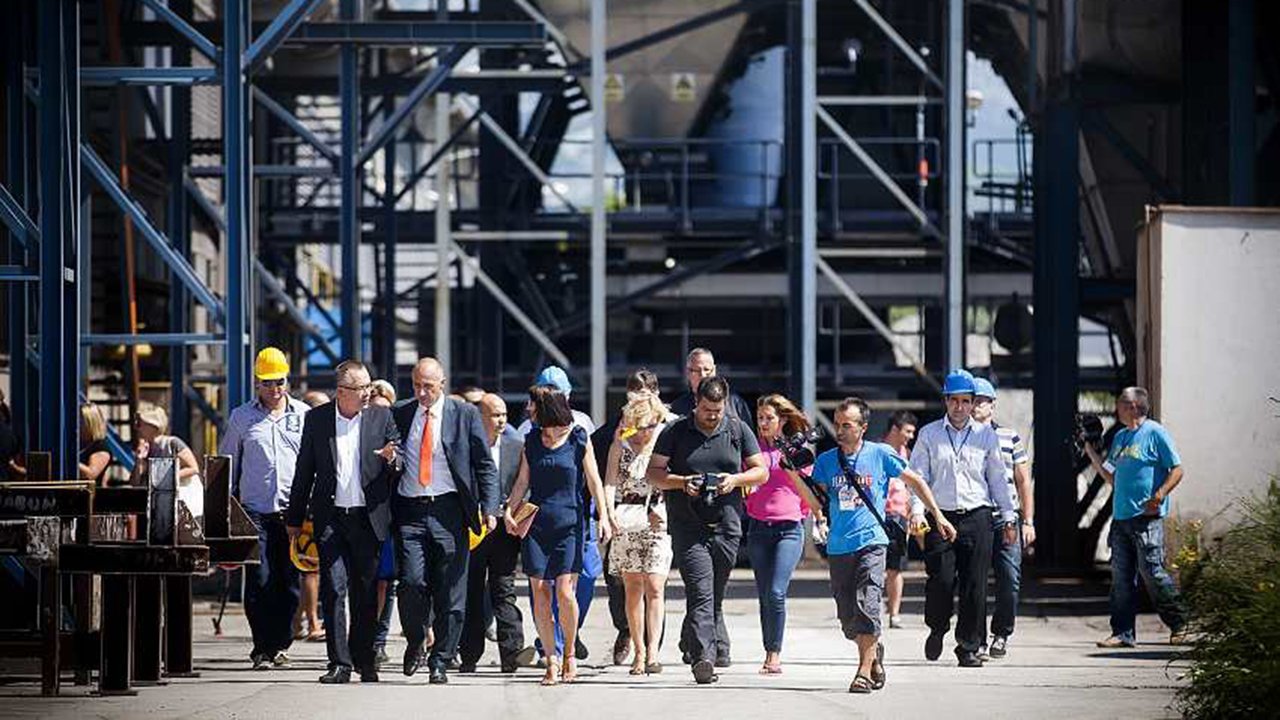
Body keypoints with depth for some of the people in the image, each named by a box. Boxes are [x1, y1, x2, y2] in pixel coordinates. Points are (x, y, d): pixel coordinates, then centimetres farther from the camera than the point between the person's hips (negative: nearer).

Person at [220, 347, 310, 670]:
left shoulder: (304, 415, 9)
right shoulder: (241, 417, 9)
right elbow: (227, 463, 14)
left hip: (293, 510, 1)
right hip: (255, 509, -1)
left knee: (289, 580, 1)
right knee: (259, 580, -7)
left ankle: (280, 644, 11)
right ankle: (262, 648, -3)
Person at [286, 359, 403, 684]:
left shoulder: (381, 417, 4)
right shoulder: (316, 419, 4)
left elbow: (402, 463, 6)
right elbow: (304, 471, 10)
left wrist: (392, 459, -19)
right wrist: (294, 519, 11)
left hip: (368, 516, 0)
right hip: (330, 517, 0)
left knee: (365, 591, 5)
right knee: (333, 589, -7)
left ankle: (364, 659, 16)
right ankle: (339, 662, -5)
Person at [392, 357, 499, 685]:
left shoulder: (465, 415, 4)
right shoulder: (399, 415, 9)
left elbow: (485, 465, 4)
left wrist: (489, 508, -5)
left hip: (448, 510, -1)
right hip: (409, 511, 1)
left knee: (450, 592, 0)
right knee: (412, 582, -11)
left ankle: (440, 661, 10)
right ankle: (415, 643, 14)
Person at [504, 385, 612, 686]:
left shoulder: (578, 439, 0)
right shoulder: (532, 440, 11)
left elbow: (593, 481, 2)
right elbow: (522, 480, 13)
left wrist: (604, 516, -7)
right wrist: (509, 511, -1)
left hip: (569, 523, -4)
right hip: (537, 523, 4)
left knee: (565, 591, -11)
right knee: (540, 592, -3)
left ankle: (569, 655, 8)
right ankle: (551, 660, 3)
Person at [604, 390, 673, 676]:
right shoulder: (620, 445, 6)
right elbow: (610, 483, 1)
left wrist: (664, 512, -8)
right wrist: (610, 513, -15)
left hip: (659, 521, -1)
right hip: (627, 523, 1)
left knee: (654, 587, -10)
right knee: (633, 588, 3)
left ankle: (652, 652, -14)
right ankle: (639, 652, 10)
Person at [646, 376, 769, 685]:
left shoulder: (738, 431, 9)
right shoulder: (675, 432, 3)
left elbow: (762, 471, 11)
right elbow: (653, 473, 4)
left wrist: (736, 480, -9)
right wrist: (680, 482, -14)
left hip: (727, 526, 3)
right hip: (688, 528, -3)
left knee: (715, 594, 10)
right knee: (701, 593, -15)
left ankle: (692, 644, 31)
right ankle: (703, 657, -22)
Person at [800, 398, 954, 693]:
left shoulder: (880, 454, 0)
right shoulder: (826, 461, 6)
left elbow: (915, 481, 11)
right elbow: (816, 502, -1)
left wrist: (938, 516, 10)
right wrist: (794, 476, -15)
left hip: (871, 541, -4)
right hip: (838, 546, 4)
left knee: (866, 605, -18)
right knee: (847, 616, 7)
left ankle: (865, 671, -16)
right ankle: (874, 651, 35)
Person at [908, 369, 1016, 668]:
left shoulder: (986, 436, 11)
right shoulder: (929, 435, 8)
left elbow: (997, 479, 15)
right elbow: (918, 476, 4)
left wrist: (1008, 518, 10)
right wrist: (917, 510, -11)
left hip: (977, 517, 1)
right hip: (941, 517, -1)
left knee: (975, 585, -3)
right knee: (941, 581, -10)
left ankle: (969, 647, 6)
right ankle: (937, 629, 18)